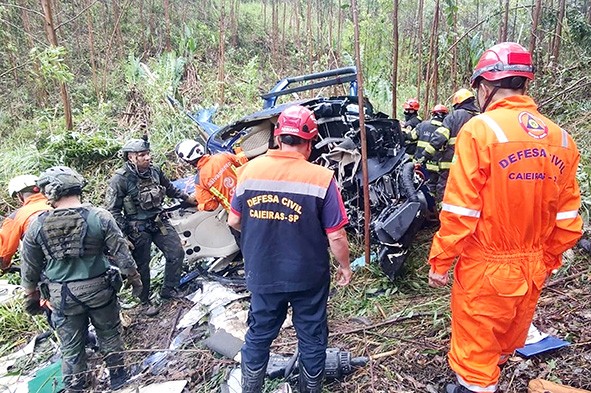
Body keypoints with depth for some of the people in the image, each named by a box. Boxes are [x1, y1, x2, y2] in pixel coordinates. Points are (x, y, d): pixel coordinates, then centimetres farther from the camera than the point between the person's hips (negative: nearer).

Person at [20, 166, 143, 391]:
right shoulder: (99, 217, -14)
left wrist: (32, 296, 16)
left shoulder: (37, 225, -9)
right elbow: (121, 254, -10)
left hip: (61, 296, 1)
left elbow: (29, 269, 1)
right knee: (109, 334, 21)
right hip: (99, 288, 0)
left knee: (71, 346, 17)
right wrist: (134, 278, 5)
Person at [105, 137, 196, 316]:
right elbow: (113, 210, -14)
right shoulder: (120, 179, -17)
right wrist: (123, 235, -16)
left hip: (159, 221, 6)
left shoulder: (155, 171, -1)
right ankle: (145, 302, 26)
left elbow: (169, 188, 18)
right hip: (138, 229, -5)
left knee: (177, 253, 6)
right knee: (143, 266, 7)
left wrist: (186, 198, 25)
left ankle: (169, 290, 26)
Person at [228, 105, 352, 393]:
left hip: (262, 275, 3)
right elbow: (336, 236, -14)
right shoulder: (321, 177, -17)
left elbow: (234, 221, 2)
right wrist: (345, 266, 4)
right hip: (308, 277, -2)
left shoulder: (250, 170, -8)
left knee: (258, 336, 21)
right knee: (312, 338, 19)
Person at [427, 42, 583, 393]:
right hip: (532, 269, 6)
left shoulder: (480, 130, -18)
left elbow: (460, 211, -19)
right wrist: (548, 260, 18)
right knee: (506, 344, 28)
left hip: (486, 270, -6)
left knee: (475, 352, 14)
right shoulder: (560, 138, -1)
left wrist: (440, 260, -7)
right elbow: (567, 219, 4)